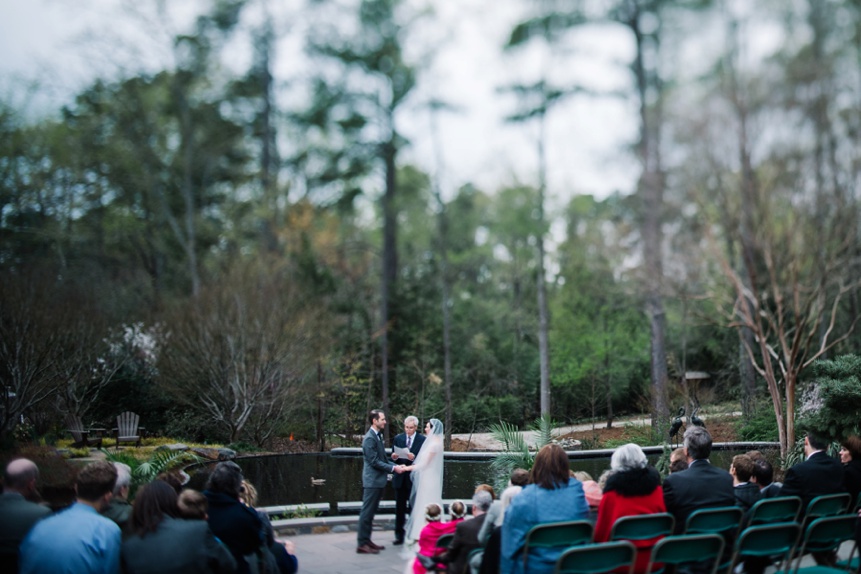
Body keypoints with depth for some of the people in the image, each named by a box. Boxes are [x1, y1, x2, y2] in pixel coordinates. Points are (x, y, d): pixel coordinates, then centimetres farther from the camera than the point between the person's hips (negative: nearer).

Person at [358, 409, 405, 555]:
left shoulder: (378, 436, 13)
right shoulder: (370, 438, -16)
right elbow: (374, 462, -19)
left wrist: (396, 465, 5)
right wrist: (393, 468, -15)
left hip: (377, 480, 9)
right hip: (372, 481, -9)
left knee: (370, 512, 14)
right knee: (367, 512, -5)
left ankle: (367, 540, 21)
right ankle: (362, 544, -1)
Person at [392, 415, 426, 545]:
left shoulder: (422, 440, -5)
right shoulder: (398, 439, 6)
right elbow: (393, 458, 8)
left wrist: (414, 458, -24)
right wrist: (394, 457, -14)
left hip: (414, 479, -3)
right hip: (400, 477, 3)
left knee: (413, 508, 3)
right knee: (400, 509, 8)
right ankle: (399, 536, 15)